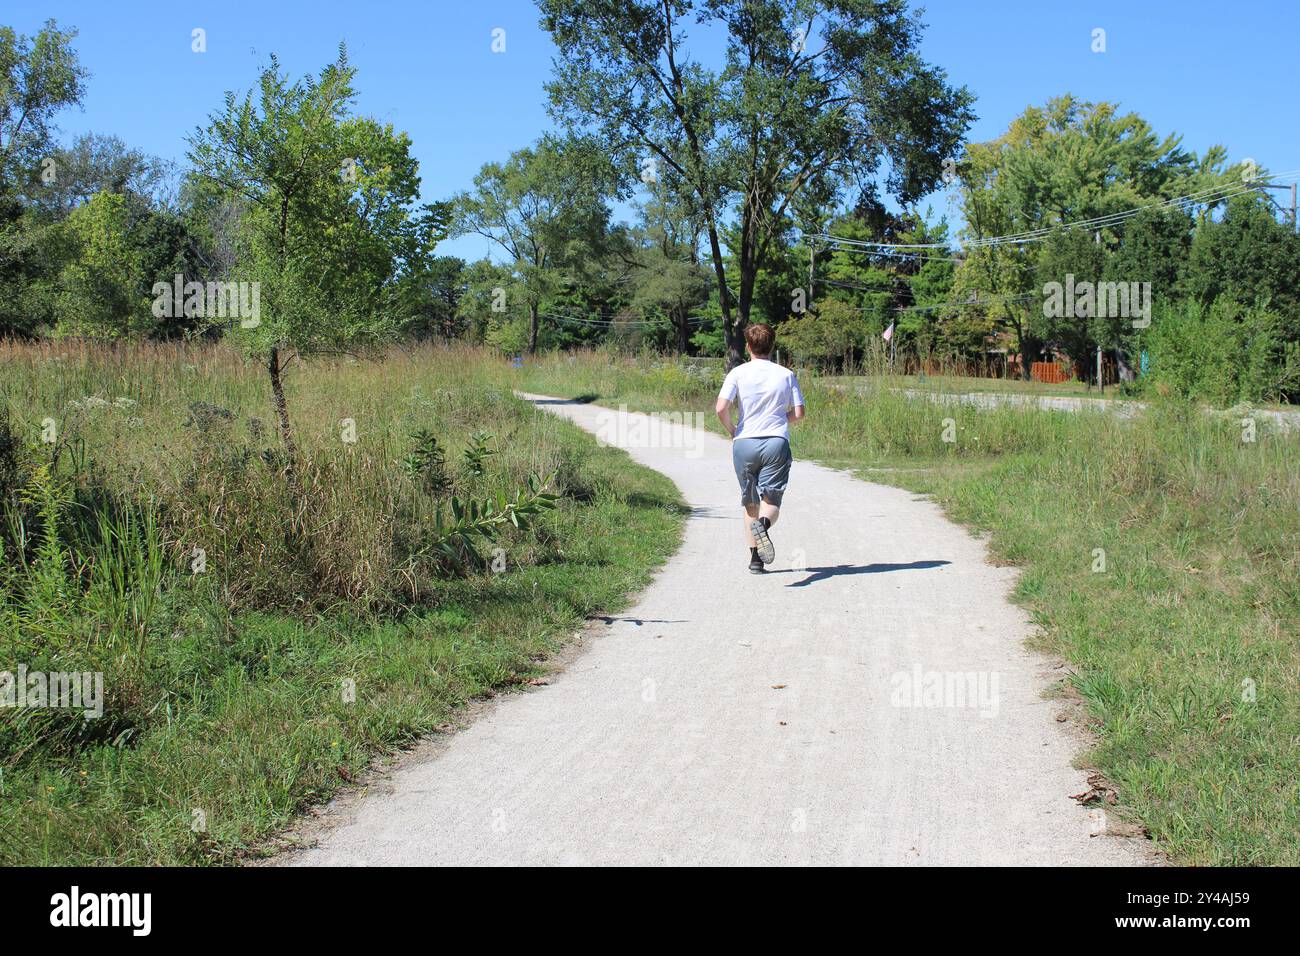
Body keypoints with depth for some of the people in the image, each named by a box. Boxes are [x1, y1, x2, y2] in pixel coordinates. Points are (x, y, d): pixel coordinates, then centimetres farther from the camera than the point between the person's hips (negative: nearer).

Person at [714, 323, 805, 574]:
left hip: (744, 443, 0)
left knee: (750, 504, 12)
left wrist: (732, 431, 6)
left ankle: (755, 559, 12)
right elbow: (798, 414, 3)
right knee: (771, 502, -3)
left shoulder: (738, 373, 0)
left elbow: (721, 408, -11)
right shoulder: (786, 375, 4)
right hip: (777, 443, 0)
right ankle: (763, 523, -38)